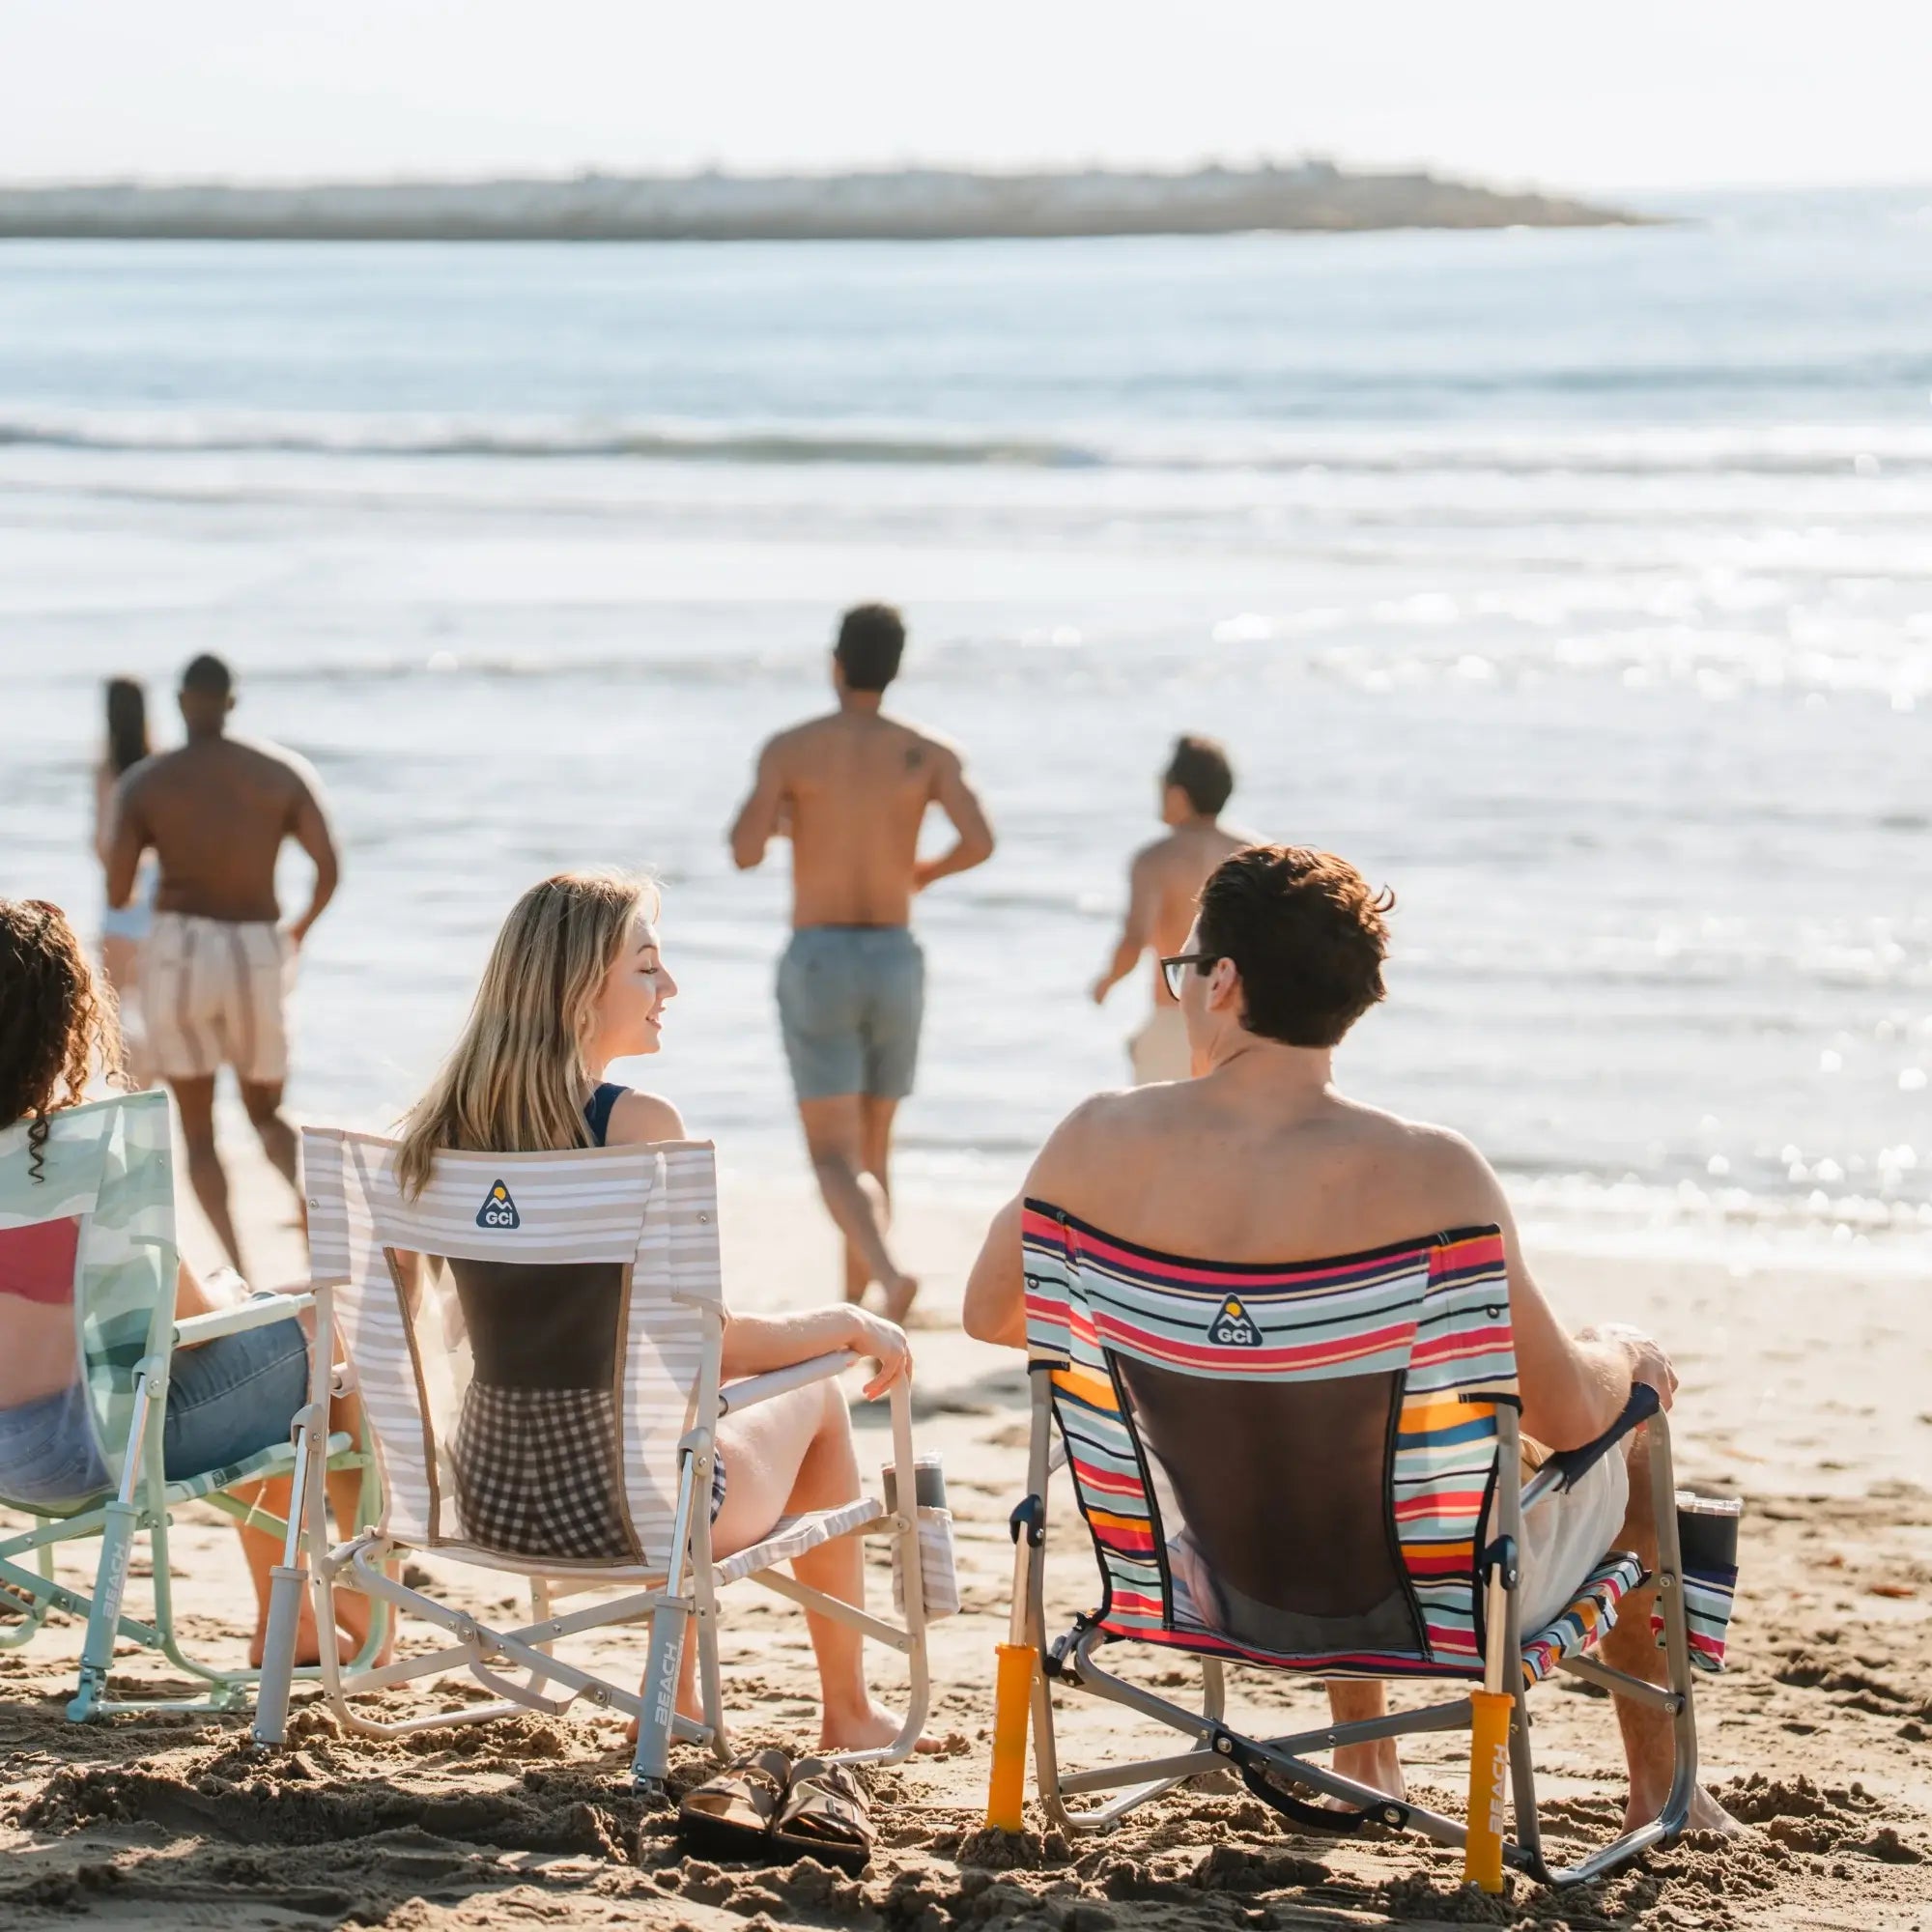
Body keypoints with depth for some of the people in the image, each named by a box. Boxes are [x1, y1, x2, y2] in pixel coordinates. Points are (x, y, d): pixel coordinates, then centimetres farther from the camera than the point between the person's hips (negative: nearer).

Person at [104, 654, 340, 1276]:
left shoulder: (144, 782, 0)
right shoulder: (284, 772, 4)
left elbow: (117, 893, -3)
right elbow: (330, 868, -4)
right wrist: (299, 929, 16)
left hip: (179, 950, -1)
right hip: (258, 954, 2)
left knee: (198, 1132, 9)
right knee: (265, 1113, 21)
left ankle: (237, 1270, -10)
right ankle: (309, 1198, -12)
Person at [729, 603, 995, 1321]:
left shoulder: (790, 749, -4)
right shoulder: (929, 754, 1)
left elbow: (746, 853, -12)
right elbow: (980, 841, -13)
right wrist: (926, 871, 9)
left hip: (817, 964, -3)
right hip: (895, 961, 3)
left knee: (835, 1159, -6)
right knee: (872, 1149, 19)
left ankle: (889, 1274, -33)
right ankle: (852, 1308, 24)